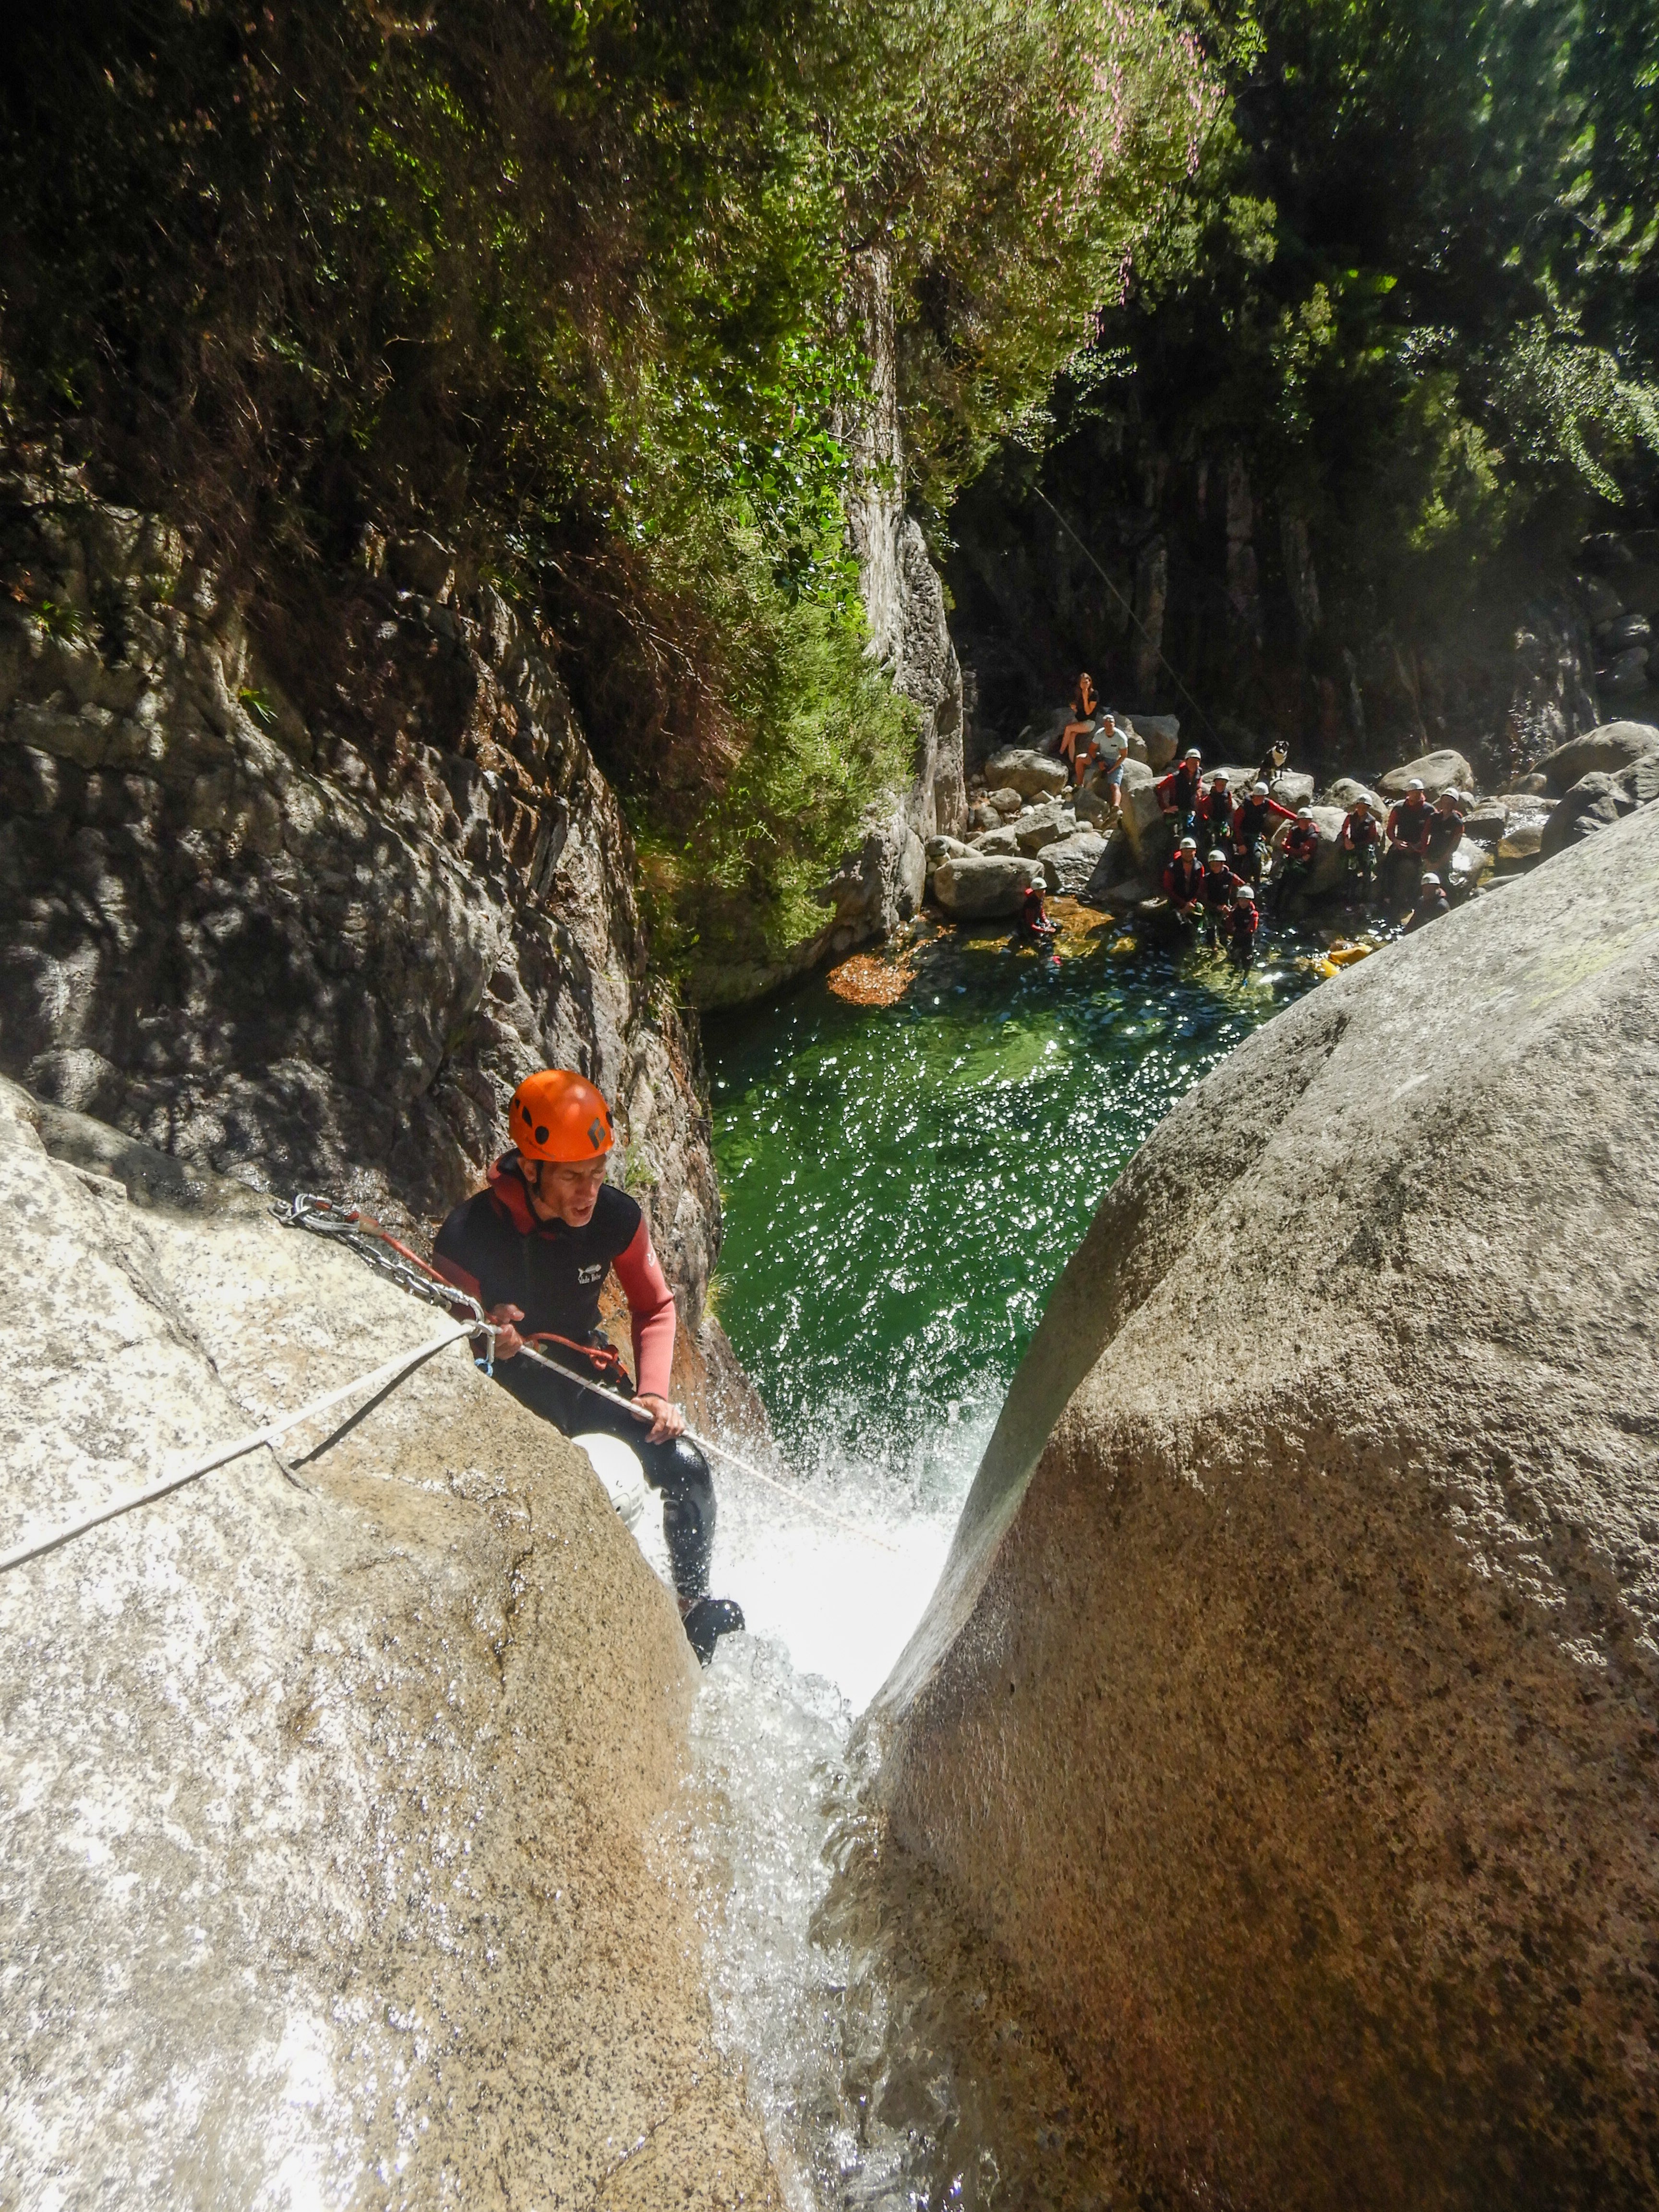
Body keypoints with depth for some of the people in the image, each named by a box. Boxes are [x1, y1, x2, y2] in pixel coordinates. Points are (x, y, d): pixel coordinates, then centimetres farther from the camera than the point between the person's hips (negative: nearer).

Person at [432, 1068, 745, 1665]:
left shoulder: (617, 1217, -14)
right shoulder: (469, 1235, -24)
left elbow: (655, 1308, 2)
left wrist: (653, 1392, -13)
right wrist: (491, 1345, -38)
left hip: (588, 1371, 3)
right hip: (509, 1386, -3)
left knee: (684, 1465, -14)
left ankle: (694, 1604, 5)